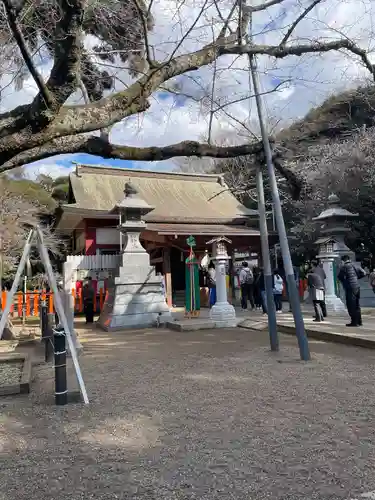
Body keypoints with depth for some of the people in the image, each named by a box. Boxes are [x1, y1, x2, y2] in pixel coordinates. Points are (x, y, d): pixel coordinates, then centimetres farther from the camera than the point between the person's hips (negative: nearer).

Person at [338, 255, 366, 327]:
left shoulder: (344, 267, -8)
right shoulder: (354, 266, 12)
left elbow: (340, 277, -7)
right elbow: (363, 273, 11)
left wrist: (344, 280, 13)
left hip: (350, 288, -7)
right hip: (357, 287, 7)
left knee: (351, 306, -2)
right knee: (356, 305, 14)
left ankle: (354, 322, -2)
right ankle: (359, 321, 18)